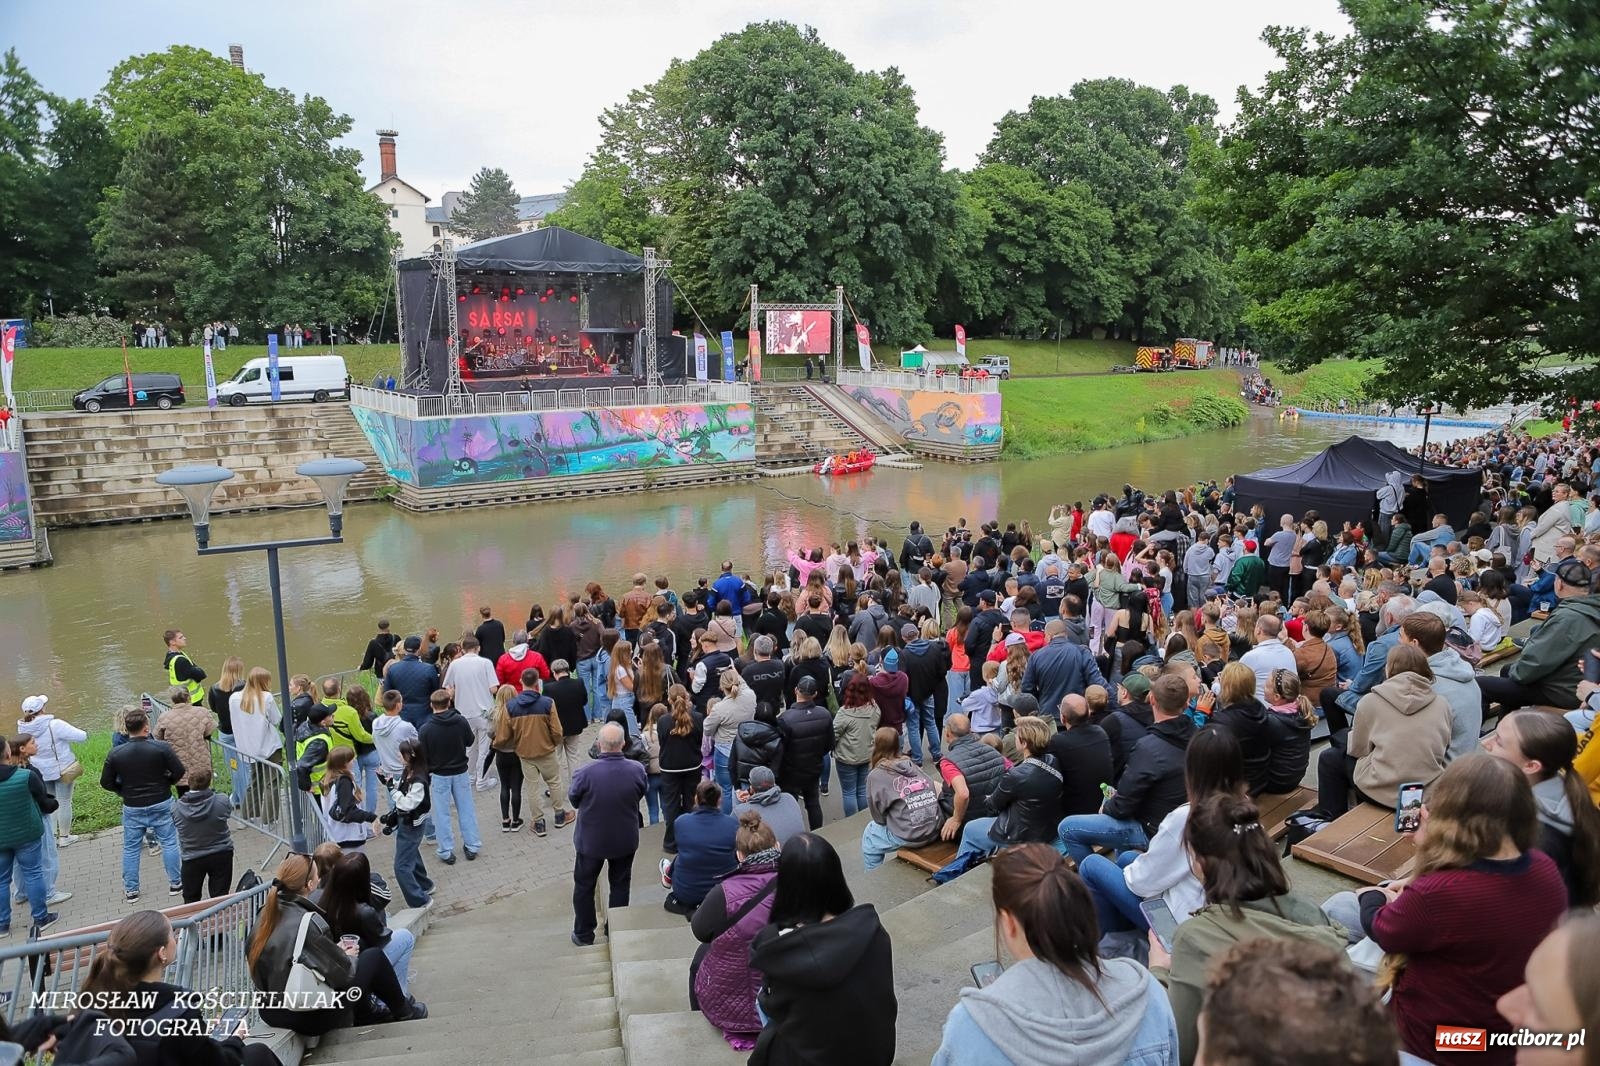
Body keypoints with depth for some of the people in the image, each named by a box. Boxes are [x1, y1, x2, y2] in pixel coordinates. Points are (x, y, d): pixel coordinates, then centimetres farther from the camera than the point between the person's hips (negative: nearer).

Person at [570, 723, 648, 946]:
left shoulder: (585, 773, -28)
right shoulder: (636, 770, -21)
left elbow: (574, 800, -10)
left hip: (591, 841, -2)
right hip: (625, 841, 2)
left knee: (584, 885, 19)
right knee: (620, 885, 22)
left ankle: (584, 934, 31)